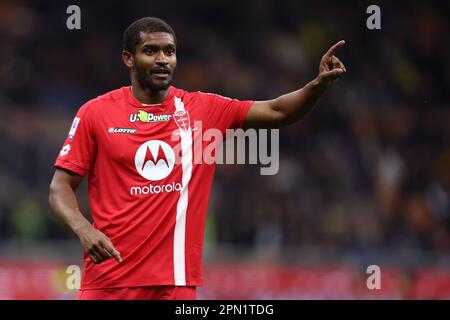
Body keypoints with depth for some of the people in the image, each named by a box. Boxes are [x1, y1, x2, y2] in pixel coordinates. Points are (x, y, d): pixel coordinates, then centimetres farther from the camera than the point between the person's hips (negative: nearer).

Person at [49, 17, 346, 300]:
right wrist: (84, 229, -17)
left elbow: (276, 112, 0)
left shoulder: (204, 109, 6)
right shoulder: (95, 113, 1)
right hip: (108, 280, -1)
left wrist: (318, 85, -18)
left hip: (177, 281, 1)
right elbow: (61, 187, 2)